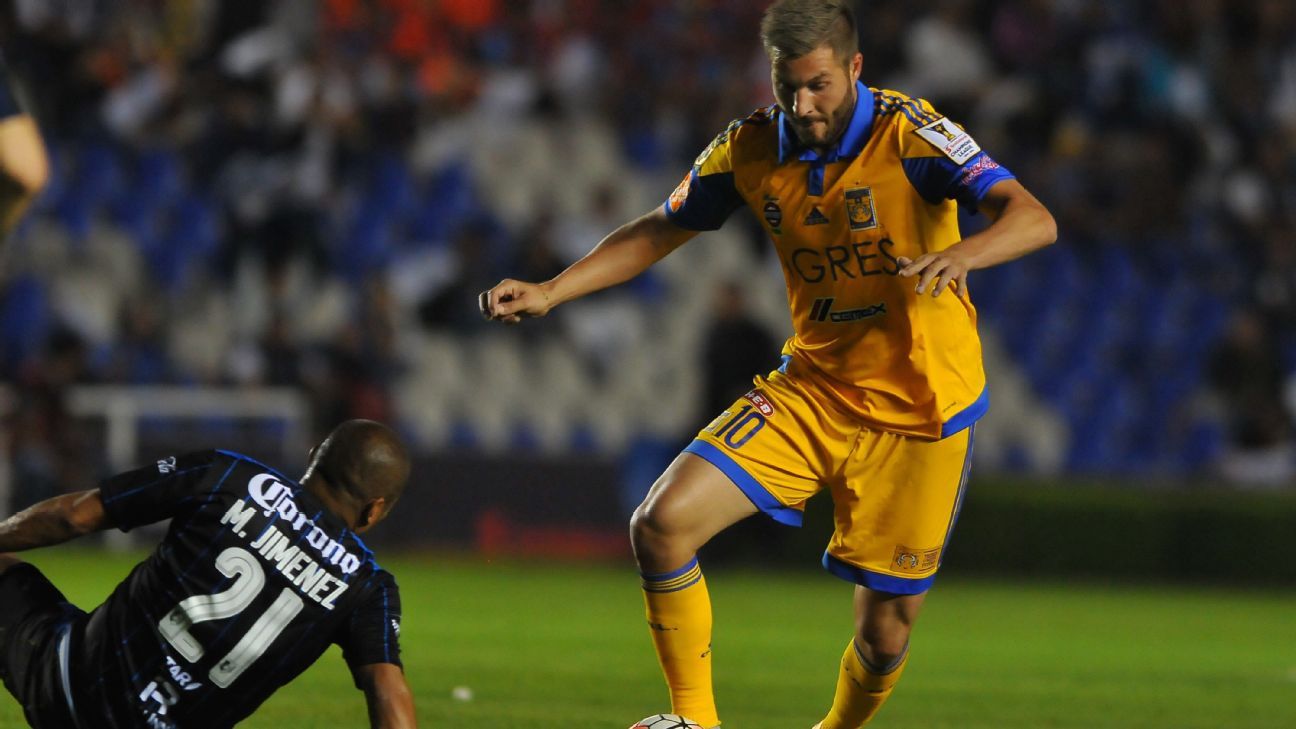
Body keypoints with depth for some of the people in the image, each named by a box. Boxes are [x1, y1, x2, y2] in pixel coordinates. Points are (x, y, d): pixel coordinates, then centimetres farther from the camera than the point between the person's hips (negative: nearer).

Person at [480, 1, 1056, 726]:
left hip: (917, 411, -4)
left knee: (884, 635, 1)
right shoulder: (752, 148, -3)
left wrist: (960, 255, -51)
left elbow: (1033, 219, -30)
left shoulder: (909, 135, -18)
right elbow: (659, 232, 11)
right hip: (812, 388, 4)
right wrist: (549, 293, -1)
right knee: (663, 524, -15)